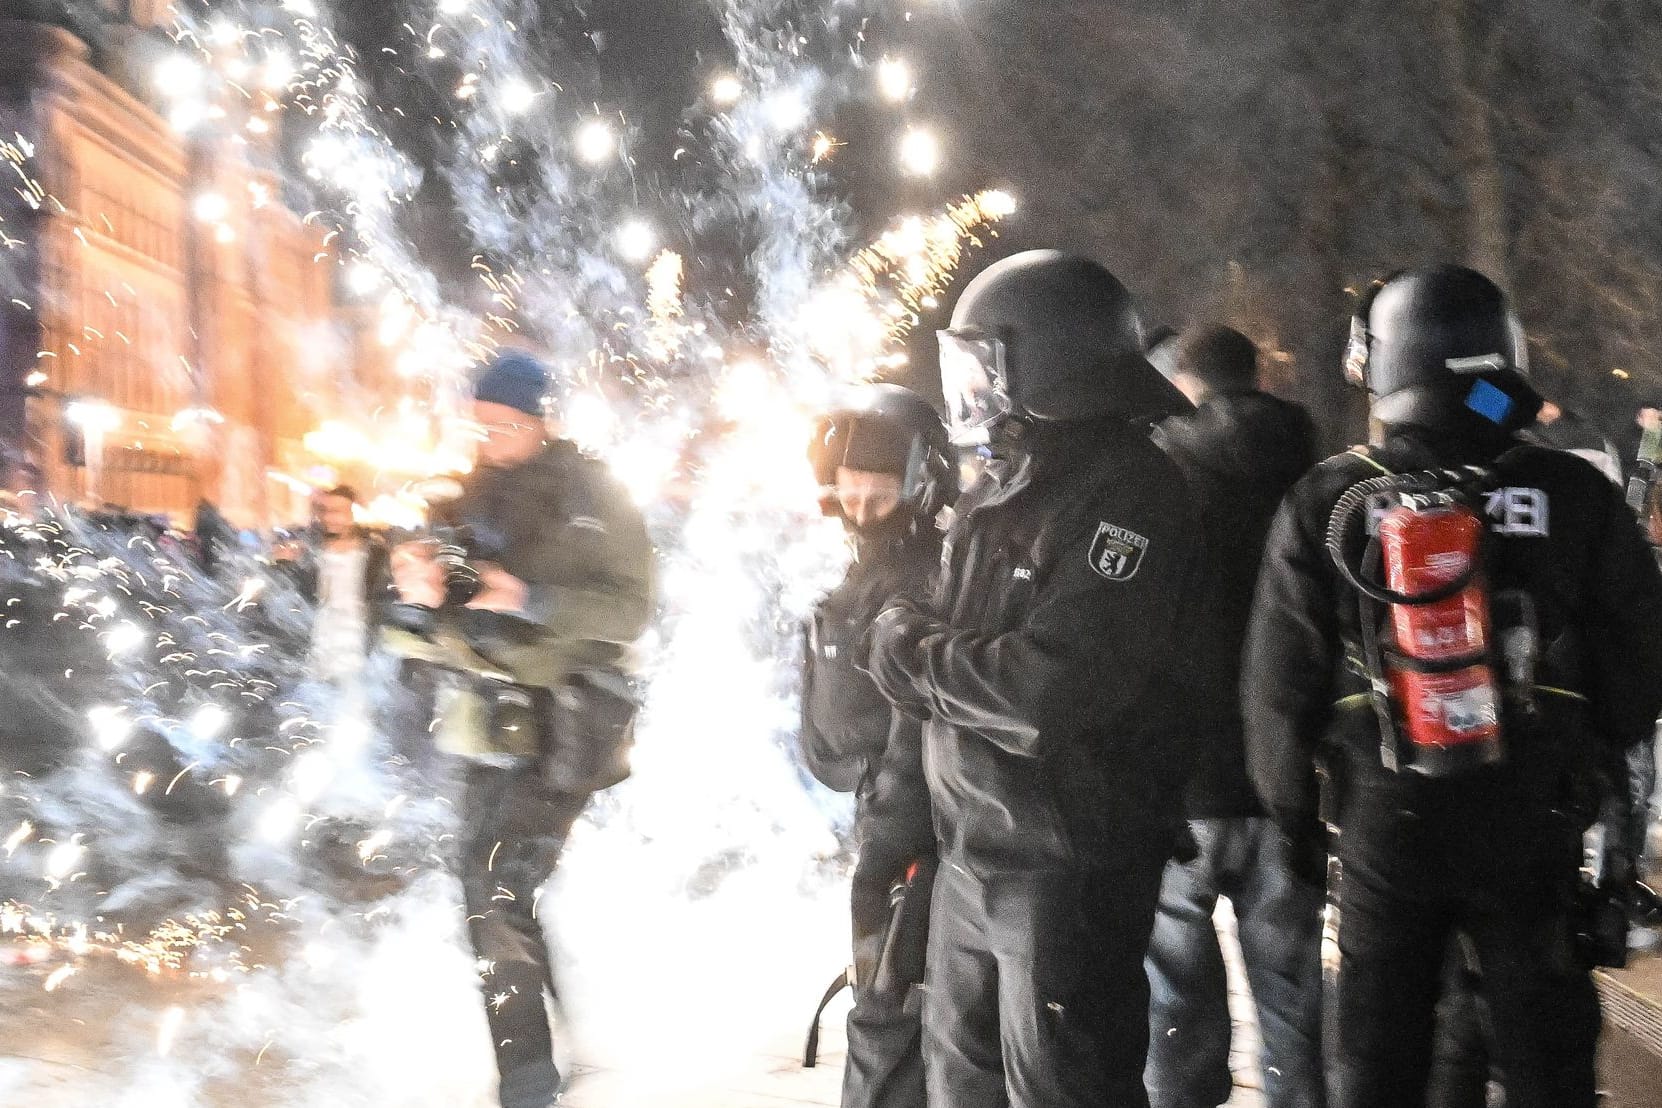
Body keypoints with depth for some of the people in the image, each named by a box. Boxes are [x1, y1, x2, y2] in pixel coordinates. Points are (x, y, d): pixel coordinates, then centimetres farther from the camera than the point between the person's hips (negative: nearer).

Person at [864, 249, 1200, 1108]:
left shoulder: (1127, 492, -17)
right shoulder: (1000, 489, 11)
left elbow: (1062, 682, -27)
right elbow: (917, 634, 12)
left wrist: (916, 656, -14)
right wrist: (913, 640, -11)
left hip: (1070, 862, -9)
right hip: (971, 845, 9)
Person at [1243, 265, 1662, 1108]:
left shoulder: (1325, 506, -10)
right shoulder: (1576, 498, -9)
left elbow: (1279, 681, -6)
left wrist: (1288, 803, 8)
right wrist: (1589, 756, 17)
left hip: (1384, 822, 0)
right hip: (1534, 824, 0)